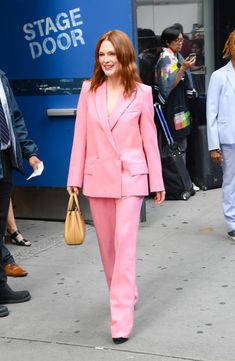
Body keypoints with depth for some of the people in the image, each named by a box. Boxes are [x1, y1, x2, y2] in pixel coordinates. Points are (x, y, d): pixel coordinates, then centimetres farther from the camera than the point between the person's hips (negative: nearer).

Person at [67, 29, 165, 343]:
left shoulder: (141, 93, -3)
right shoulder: (89, 90, 3)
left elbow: (149, 139, 1)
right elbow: (81, 136, 4)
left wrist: (157, 182, 2)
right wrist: (74, 177, 2)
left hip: (130, 177, -3)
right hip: (97, 177, 3)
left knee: (125, 245, -9)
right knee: (107, 245, 14)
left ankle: (122, 319, -7)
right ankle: (125, 295, 36)